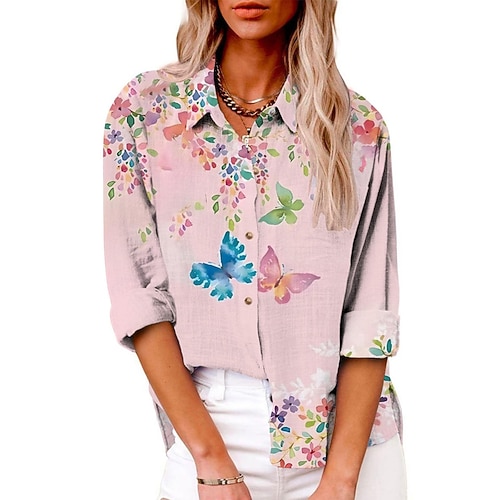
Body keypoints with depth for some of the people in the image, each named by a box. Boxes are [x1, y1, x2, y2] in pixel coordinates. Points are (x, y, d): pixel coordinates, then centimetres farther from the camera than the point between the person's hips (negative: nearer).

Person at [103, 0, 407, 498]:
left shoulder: (358, 127, -4)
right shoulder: (143, 111, -4)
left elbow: (370, 315, -7)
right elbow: (140, 299, -8)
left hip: (348, 427, 1)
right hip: (206, 423, 0)